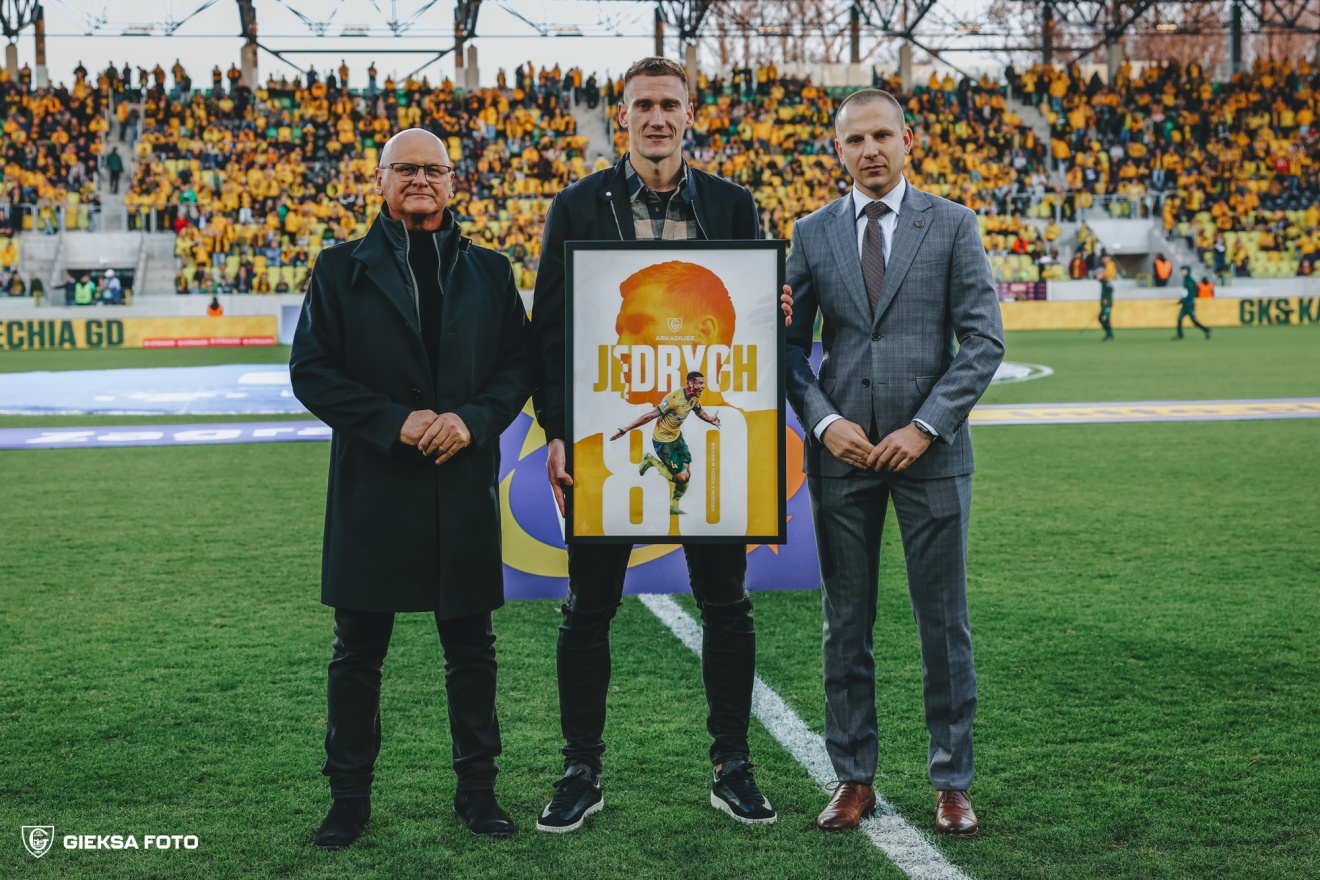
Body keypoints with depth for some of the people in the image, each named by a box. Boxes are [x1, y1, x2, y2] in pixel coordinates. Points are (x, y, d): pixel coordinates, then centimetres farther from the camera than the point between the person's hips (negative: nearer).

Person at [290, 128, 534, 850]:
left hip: (465, 486, 2)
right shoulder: (342, 270, 5)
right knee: (358, 650, 5)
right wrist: (394, 422, -13)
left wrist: (473, 420, -12)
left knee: (471, 649, 8)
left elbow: (519, 365, 7)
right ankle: (349, 796, 18)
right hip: (371, 486, -1)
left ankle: (477, 789, 22)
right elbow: (312, 370, -2)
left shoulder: (489, 272, 10)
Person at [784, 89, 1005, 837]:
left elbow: (984, 339, -3)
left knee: (945, 623, 4)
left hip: (931, 450, -2)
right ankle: (855, 779, 18)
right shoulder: (813, 234, 7)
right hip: (841, 451, 2)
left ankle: (953, 782, 15)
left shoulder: (952, 225, 2)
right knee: (846, 625, 7)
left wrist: (925, 426, -11)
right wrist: (825, 422, -7)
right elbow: (791, 344, 8)